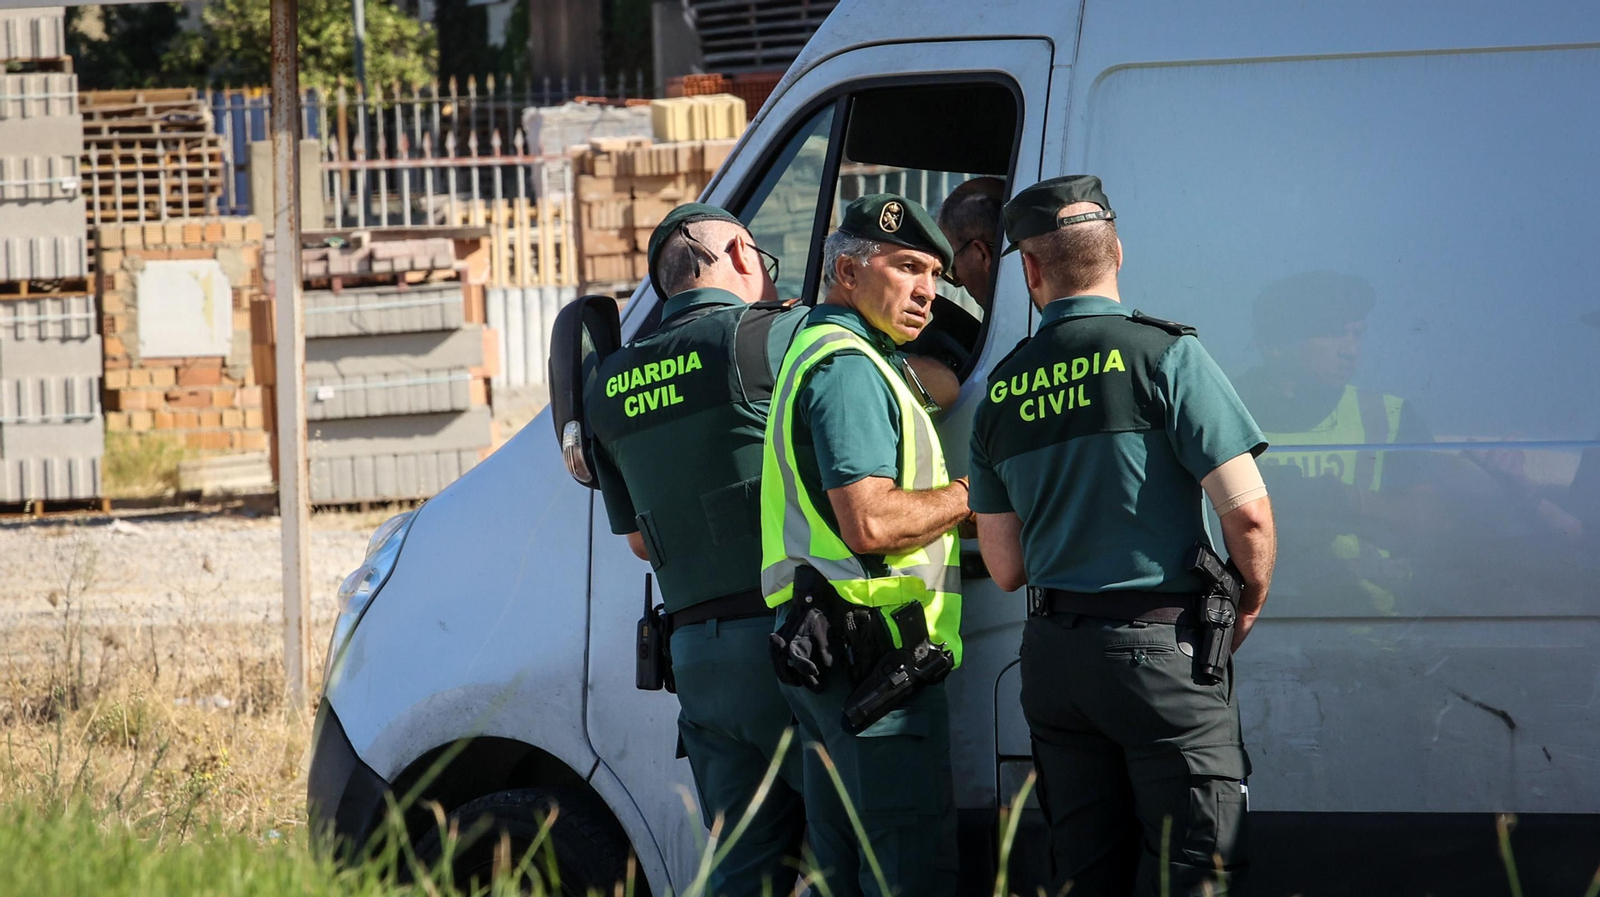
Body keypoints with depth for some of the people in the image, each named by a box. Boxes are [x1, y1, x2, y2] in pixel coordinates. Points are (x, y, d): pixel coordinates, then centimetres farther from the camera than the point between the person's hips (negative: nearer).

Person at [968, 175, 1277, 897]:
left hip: (1053, 659, 5)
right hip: (1160, 649, -5)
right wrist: (1249, 607, 3)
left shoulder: (1000, 393, 7)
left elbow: (1006, 569, 11)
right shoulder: (1163, 355, -9)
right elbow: (1247, 511, -14)